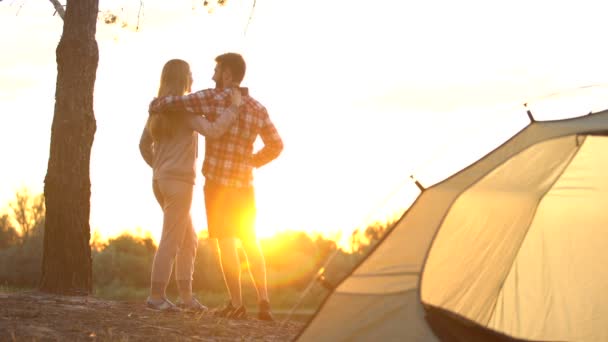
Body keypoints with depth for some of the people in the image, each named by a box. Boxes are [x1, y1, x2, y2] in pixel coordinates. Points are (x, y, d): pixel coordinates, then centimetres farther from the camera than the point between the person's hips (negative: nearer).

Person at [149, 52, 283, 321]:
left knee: (226, 243, -1)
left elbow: (175, 102, -14)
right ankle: (263, 301, 6)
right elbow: (275, 146, 11)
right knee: (250, 243, 14)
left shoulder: (214, 98, -11)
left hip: (218, 183, -5)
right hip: (244, 185, 5)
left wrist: (155, 105, 9)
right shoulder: (258, 108, 6)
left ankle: (236, 304, -1)